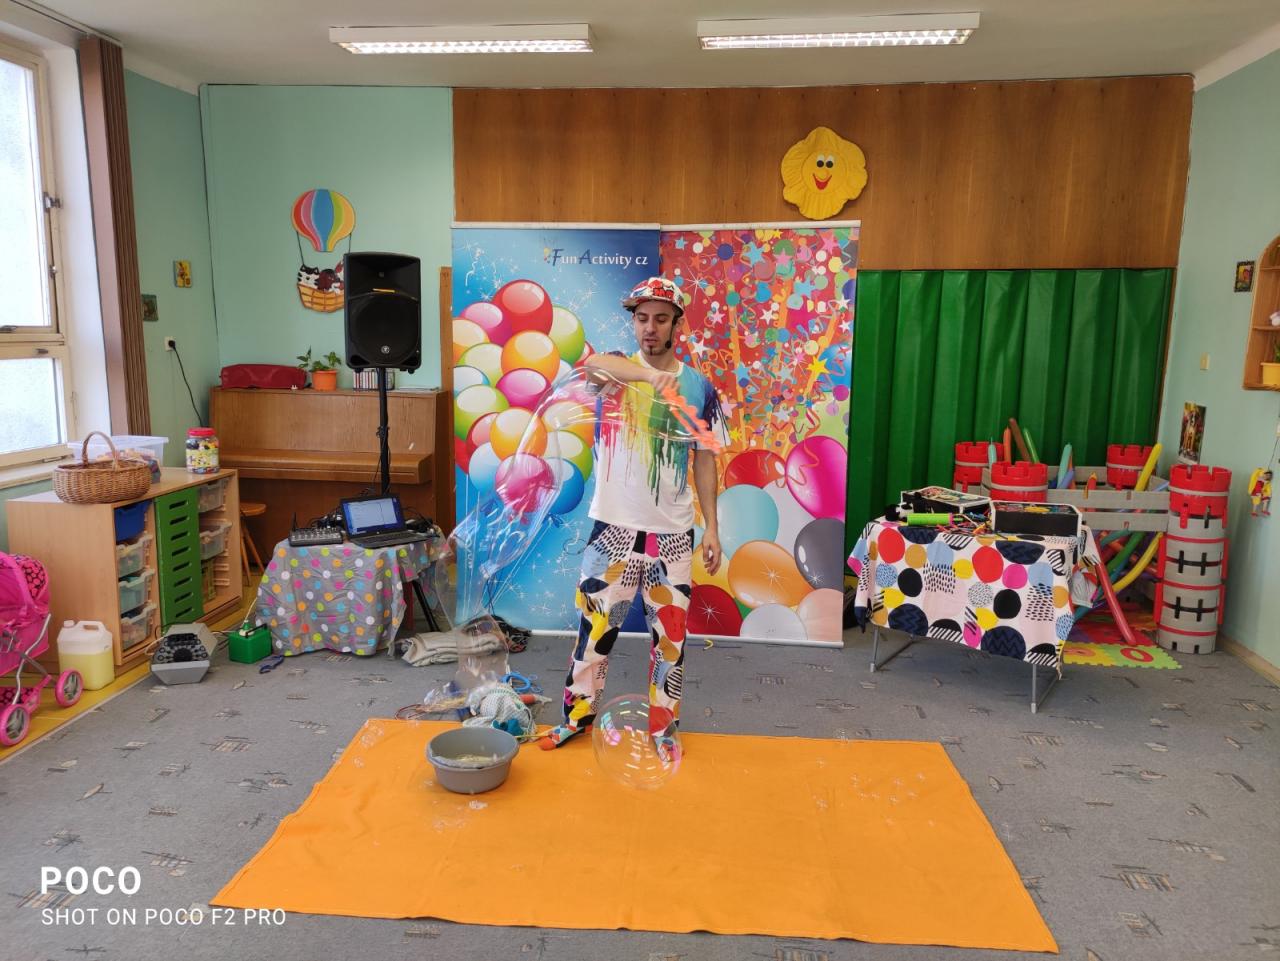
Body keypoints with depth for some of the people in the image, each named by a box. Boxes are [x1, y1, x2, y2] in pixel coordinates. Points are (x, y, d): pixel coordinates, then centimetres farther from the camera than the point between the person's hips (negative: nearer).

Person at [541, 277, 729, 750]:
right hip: (614, 528, -1)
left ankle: (663, 724, 26)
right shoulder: (617, 369, -4)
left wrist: (712, 527, 2)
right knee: (596, 624, 8)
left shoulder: (699, 387, 3)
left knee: (669, 631, 9)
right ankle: (578, 712, 27)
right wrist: (652, 375, -51)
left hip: (673, 534, 2)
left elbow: (704, 461, 7)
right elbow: (594, 363, -30)